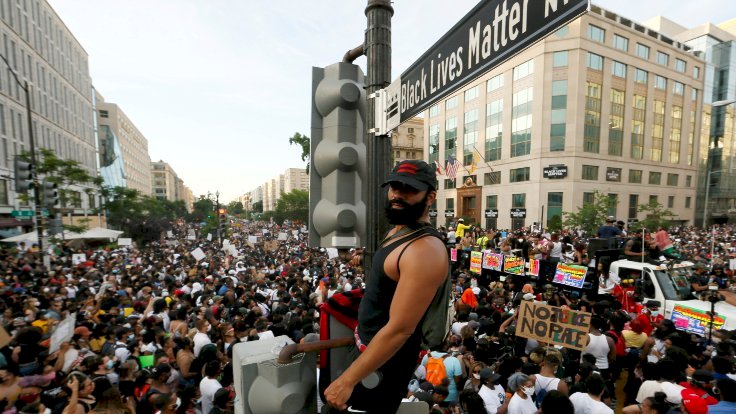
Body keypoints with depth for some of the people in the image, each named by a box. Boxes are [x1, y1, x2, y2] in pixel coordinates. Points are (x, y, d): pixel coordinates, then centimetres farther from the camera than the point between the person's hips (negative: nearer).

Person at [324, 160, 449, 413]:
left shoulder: (425, 250, -31)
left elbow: (399, 329, -30)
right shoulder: (398, 230, 0)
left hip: (388, 357, -8)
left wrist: (347, 381, -22)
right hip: (367, 342, 9)